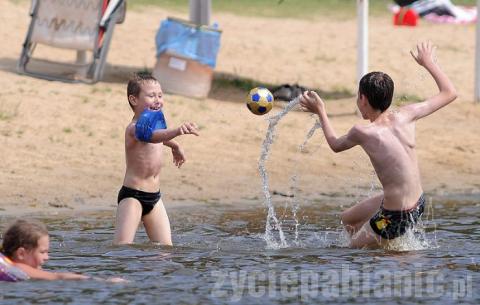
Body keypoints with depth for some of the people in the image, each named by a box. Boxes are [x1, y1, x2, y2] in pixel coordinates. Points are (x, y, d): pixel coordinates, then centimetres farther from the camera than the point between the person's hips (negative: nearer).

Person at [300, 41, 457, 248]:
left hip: (395, 216, -7)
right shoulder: (406, 116, -8)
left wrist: (321, 112, 16)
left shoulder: (363, 133, -20)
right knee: (348, 219, 27)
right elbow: (449, 93, 4)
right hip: (418, 205, 7)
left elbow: (335, 145, 4)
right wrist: (428, 62, 17)